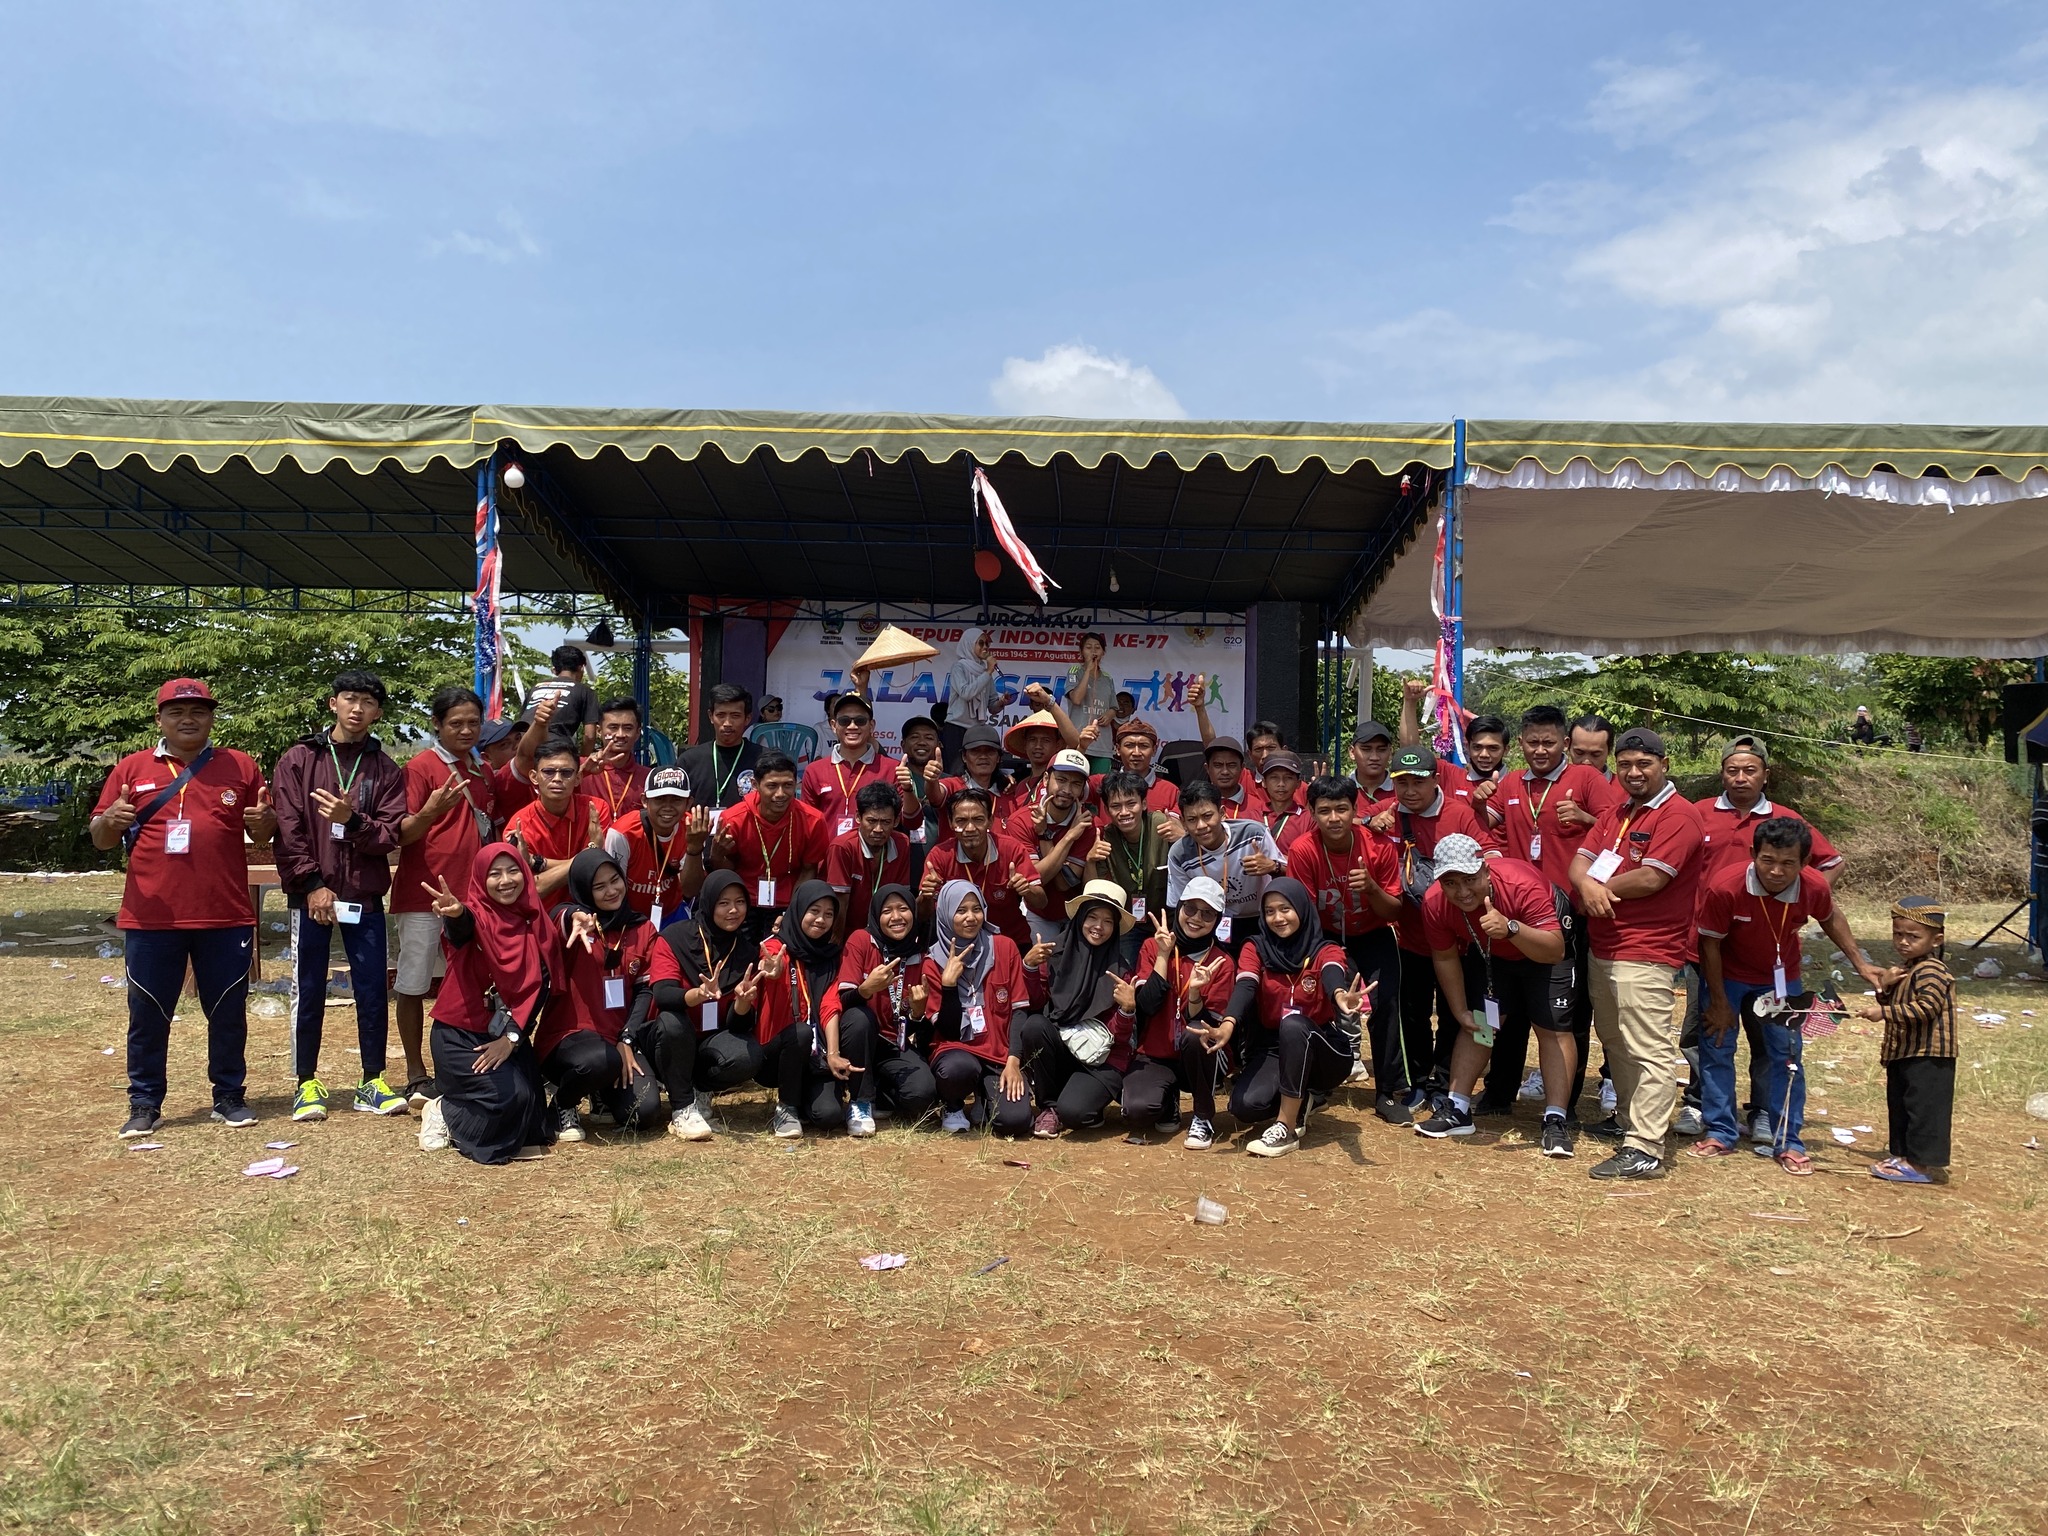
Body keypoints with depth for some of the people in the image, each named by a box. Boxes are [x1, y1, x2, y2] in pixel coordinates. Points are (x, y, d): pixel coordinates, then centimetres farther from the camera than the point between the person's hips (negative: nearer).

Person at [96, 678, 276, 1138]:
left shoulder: (240, 766, 6)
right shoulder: (132, 768, 6)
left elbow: (262, 833, 11)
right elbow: (100, 839, 9)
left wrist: (263, 820, -13)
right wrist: (111, 820, -14)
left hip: (225, 916, 0)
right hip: (151, 918, 0)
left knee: (228, 1012, 8)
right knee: (148, 1015, 7)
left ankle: (230, 1096, 20)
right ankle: (145, 1104, 19)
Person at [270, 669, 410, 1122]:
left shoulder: (386, 771, 6)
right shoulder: (298, 760, 3)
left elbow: (391, 835, -2)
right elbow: (288, 830, -4)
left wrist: (353, 819, -20)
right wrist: (312, 883, -11)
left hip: (365, 897, 1)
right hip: (311, 893, -1)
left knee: (373, 990, 2)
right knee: (308, 991, 4)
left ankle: (372, 1084, 12)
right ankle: (307, 1084, 15)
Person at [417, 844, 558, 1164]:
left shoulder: (537, 924, 1)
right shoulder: (474, 915, -13)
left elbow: (541, 986, -1)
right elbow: (462, 928, -39)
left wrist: (513, 1036, -12)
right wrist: (455, 915, -64)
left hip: (509, 1035, 5)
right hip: (460, 1033, -5)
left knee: (528, 1098, -14)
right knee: (506, 1097, -23)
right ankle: (444, 1113, 6)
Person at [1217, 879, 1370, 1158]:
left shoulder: (1325, 951, -6)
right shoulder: (1256, 949, 0)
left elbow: (1332, 976, -31)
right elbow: (1245, 987, -21)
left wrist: (1340, 997, -58)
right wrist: (1228, 1023, -44)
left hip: (1324, 1052, -2)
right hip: (1273, 1048, 2)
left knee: (1292, 1023, -35)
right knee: (1244, 1105, -27)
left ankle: (1287, 1128, -25)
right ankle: (1297, 1099, 9)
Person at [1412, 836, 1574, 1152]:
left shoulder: (1522, 885, -41)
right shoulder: (1434, 903, -27)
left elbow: (1555, 952, -45)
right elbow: (1445, 957, -9)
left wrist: (1511, 929, -62)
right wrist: (1460, 1011, -5)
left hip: (1543, 948, -4)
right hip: (1487, 953, 4)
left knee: (1553, 1029, -10)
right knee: (1477, 1022, 3)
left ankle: (1555, 1121, -7)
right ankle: (1457, 1110, 9)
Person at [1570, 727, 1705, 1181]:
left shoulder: (1678, 815, -11)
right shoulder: (1615, 813, 16)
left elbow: (1651, 878, -20)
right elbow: (1581, 861, 9)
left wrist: (1601, 888, -4)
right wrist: (1589, 887, -15)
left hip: (1646, 955, -9)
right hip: (1604, 948, 9)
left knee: (1649, 1051, -9)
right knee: (1615, 1043, 21)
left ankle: (1644, 1150, -9)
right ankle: (1627, 1119, 36)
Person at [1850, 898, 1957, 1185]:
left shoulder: (1931, 970, -15)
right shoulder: (1907, 971, 16)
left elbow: (1926, 1008, -27)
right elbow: (1895, 1006, 21)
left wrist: (1884, 1012, -28)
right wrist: (1885, 988, 0)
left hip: (1928, 1056, -11)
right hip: (1903, 1054, 11)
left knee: (1924, 1107, -6)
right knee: (1900, 1105, 16)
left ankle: (1923, 1164, -2)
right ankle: (1904, 1154, 26)